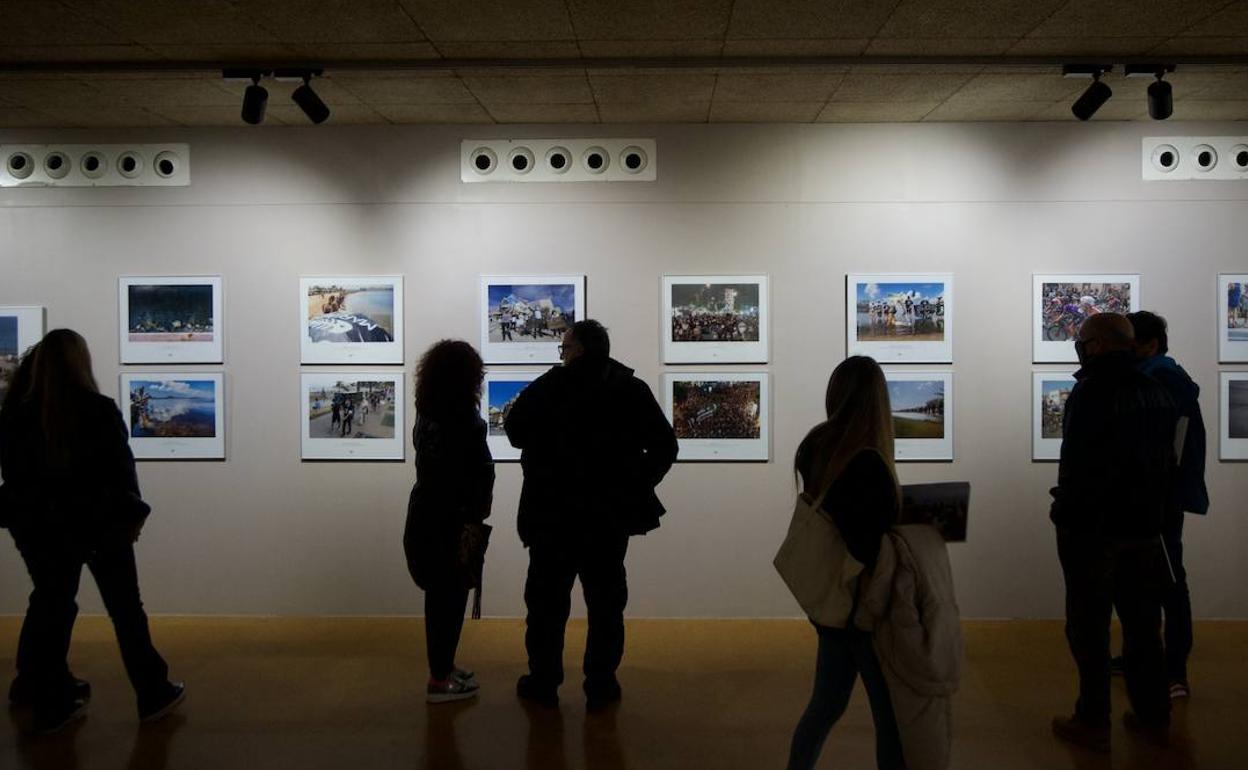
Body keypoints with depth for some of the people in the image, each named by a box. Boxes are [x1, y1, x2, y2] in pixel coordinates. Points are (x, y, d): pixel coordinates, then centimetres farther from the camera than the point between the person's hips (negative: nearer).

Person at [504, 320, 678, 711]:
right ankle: (601, 686, 13)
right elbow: (664, 445, -2)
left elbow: (514, 432, -1)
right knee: (605, 601, 10)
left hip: (553, 512, -1)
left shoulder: (548, 386, -9)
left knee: (547, 598, 11)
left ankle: (543, 681, 18)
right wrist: (636, 485, 5)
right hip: (610, 513, 2)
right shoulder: (632, 389, -1)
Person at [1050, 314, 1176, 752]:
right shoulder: (1156, 392, 6)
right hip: (1145, 525, 7)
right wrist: (1153, 512, 17)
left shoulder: (1092, 392, -16)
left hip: (1094, 527, -7)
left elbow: (1077, 463, -18)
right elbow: (1167, 460, 11)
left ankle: (1093, 722, 7)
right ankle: (1152, 715, 24)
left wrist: (1065, 515, -6)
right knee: (1143, 625, 15)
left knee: (1089, 628, 2)